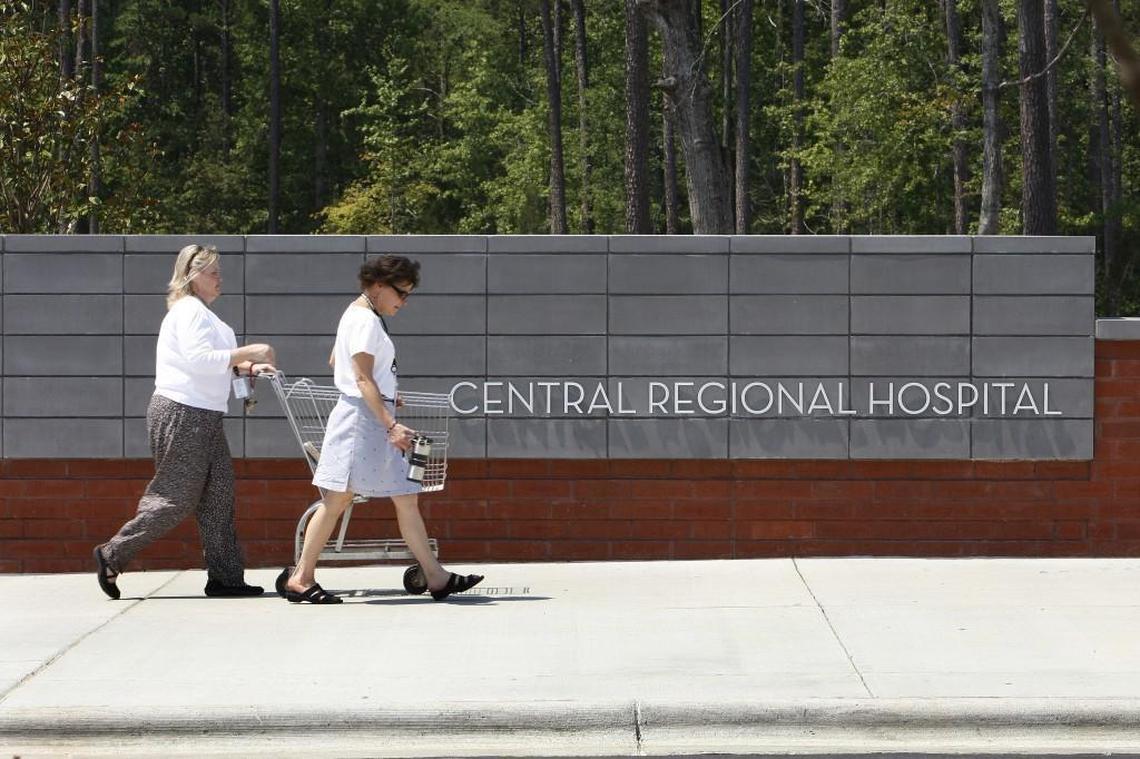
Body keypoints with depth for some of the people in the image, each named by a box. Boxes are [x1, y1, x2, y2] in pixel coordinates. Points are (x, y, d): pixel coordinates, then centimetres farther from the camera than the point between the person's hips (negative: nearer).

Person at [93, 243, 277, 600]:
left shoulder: (201, 313, 21)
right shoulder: (189, 311, -12)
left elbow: (216, 365, 21)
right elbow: (200, 359, -25)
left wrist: (247, 368, 5)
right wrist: (247, 353, -22)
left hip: (203, 417, 10)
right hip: (181, 414, -10)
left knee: (218, 494, 6)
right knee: (176, 498, -7)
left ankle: (225, 576, 6)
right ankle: (112, 555, 1)